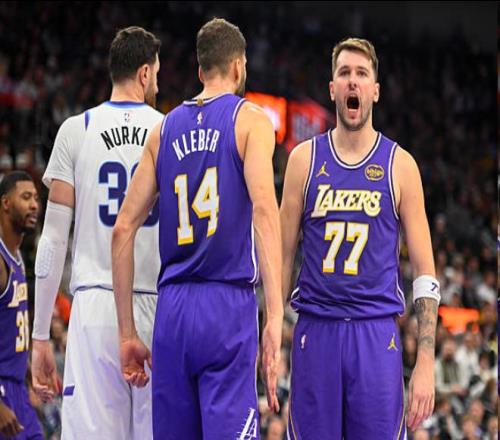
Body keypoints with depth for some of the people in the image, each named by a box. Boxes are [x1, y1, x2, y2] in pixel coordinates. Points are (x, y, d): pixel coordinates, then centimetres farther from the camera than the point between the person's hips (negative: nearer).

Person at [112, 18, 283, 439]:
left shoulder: (165, 129, 15)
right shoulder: (250, 120, 2)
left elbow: (124, 229, 12)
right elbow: (264, 210, -14)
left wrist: (127, 332, 17)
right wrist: (276, 314, -19)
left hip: (172, 309, 5)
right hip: (228, 307, -5)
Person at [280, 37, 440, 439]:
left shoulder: (400, 165, 3)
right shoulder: (305, 159, 7)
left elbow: (424, 271, 3)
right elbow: (283, 255, 11)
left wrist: (426, 361, -6)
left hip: (377, 332, -1)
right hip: (316, 330, 1)